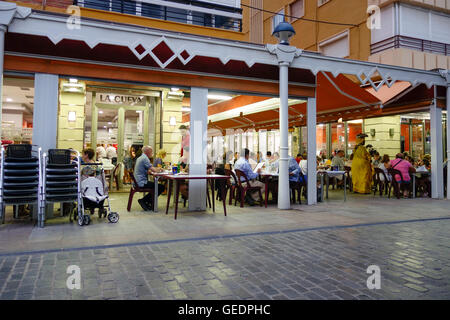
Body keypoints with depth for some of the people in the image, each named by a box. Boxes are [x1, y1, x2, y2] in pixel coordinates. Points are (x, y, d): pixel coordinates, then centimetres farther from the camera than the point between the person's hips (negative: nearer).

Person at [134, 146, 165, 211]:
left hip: (138, 182, 11)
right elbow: (153, 170, -20)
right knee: (161, 187, -10)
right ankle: (143, 200, -4)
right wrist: (159, 169, 2)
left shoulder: (140, 158, 18)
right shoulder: (145, 158, -14)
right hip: (142, 183, -11)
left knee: (156, 186, 21)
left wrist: (157, 169, 12)